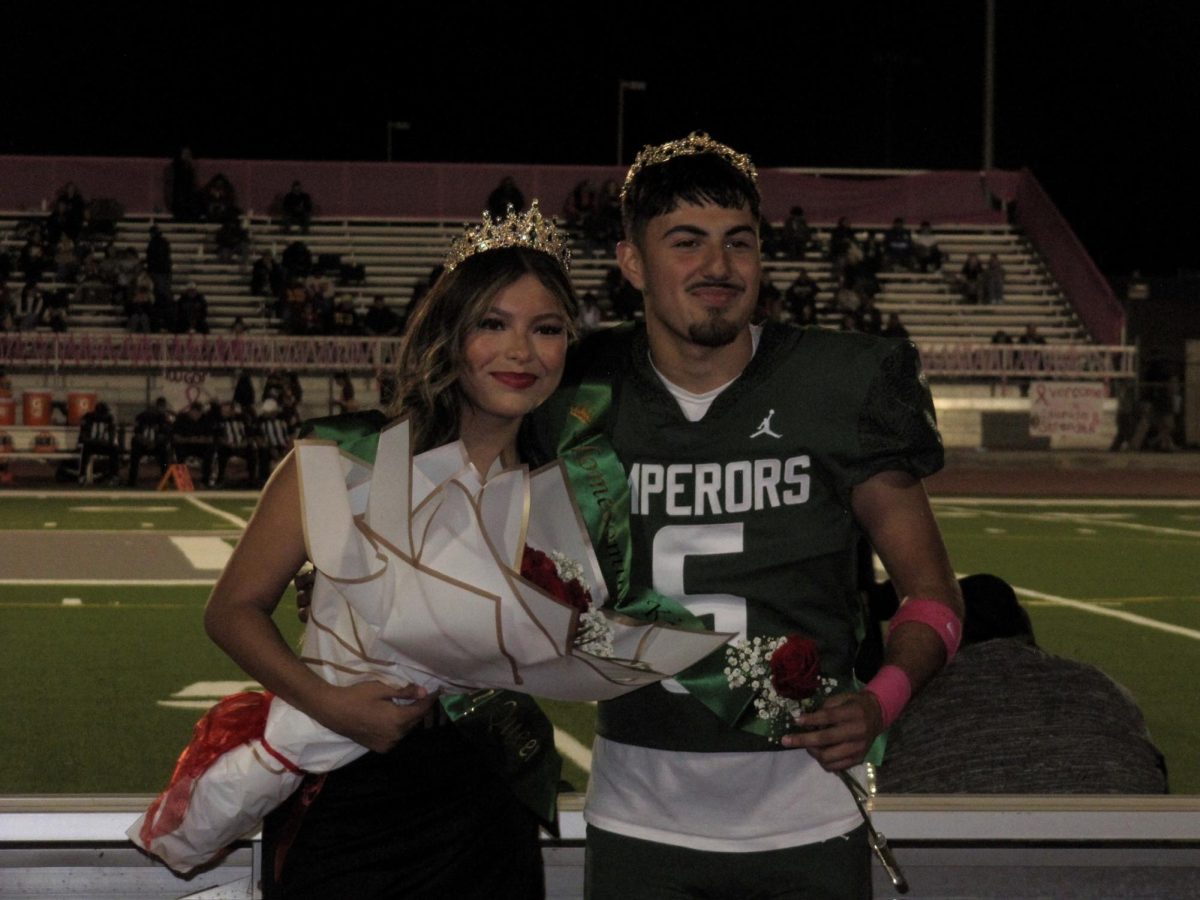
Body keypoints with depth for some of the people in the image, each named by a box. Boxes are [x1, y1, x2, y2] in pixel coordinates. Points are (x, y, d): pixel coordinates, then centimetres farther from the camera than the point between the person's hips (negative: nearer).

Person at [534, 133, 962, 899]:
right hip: (639, 826, 1)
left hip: (806, 826, -1)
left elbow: (933, 590, -2)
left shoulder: (842, 385, -5)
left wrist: (882, 700, -20)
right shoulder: (582, 396, -1)